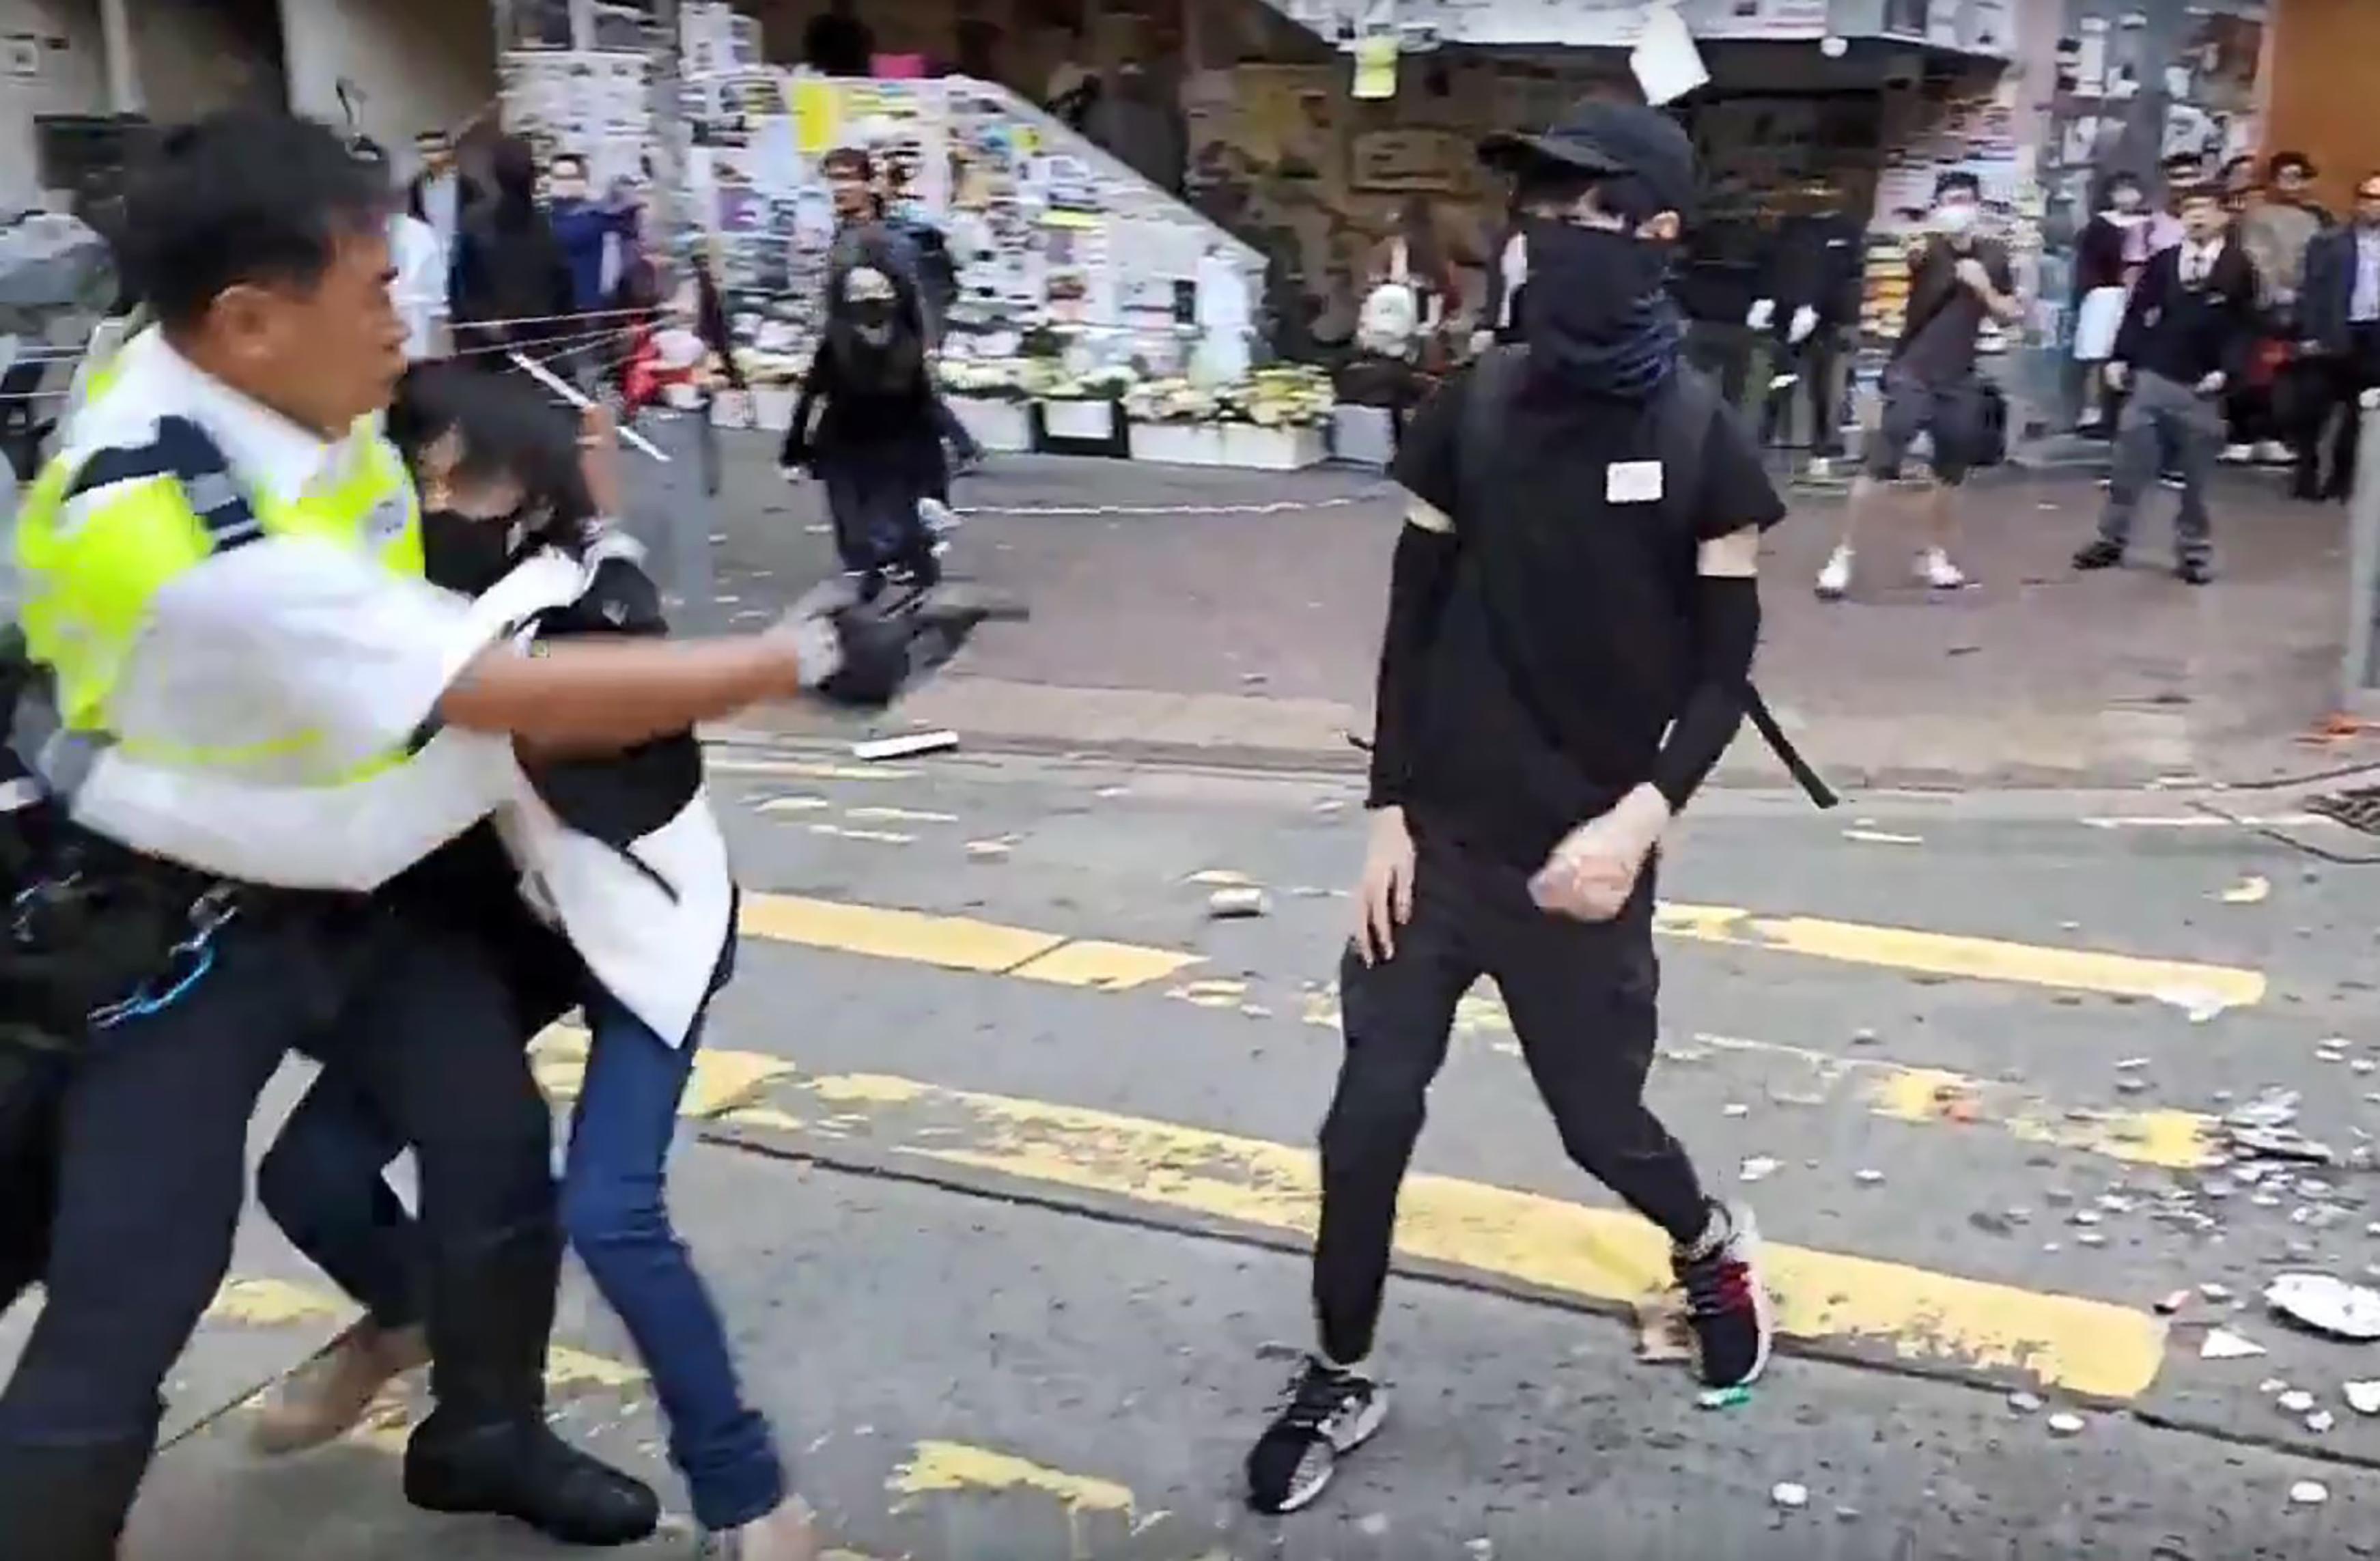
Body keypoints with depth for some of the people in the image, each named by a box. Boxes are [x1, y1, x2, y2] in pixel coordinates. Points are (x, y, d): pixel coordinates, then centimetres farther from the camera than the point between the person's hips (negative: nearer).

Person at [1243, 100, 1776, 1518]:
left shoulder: (1703, 442, -7)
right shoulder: (1471, 410, -1)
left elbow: (1724, 669, -3)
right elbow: (1414, 622, 3)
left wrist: (1643, 817, -18)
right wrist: (1391, 811, -2)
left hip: (1582, 859, -2)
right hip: (1440, 841, 2)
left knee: (1603, 1123, 11)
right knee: (1369, 1116, 2)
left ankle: (1715, 1248, 45)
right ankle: (1344, 1379, 23)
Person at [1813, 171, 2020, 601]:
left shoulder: (1993, 255, 6)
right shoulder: (1930, 248, -7)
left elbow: (2010, 315, 10)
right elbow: (1913, 254, -32)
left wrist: (1984, 287, -9)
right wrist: (1918, 246, -55)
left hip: (1960, 380, 5)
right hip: (1912, 375, -5)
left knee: (1950, 474, 11)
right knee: (1880, 466, -11)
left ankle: (1935, 556, 26)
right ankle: (1842, 557, -7)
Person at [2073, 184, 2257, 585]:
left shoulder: (2239, 269, -2)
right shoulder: (2163, 261, 5)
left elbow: (2245, 329, -5)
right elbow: (2138, 312, 7)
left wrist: (2226, 371, -17)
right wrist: (2119, 357, -3)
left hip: (2202, 387, -2)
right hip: (2152, 377, 2)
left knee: (2196, 477, 5)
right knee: (2129, 465, 4)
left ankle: (2194, 550, 15)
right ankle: (2111, 540, 14)